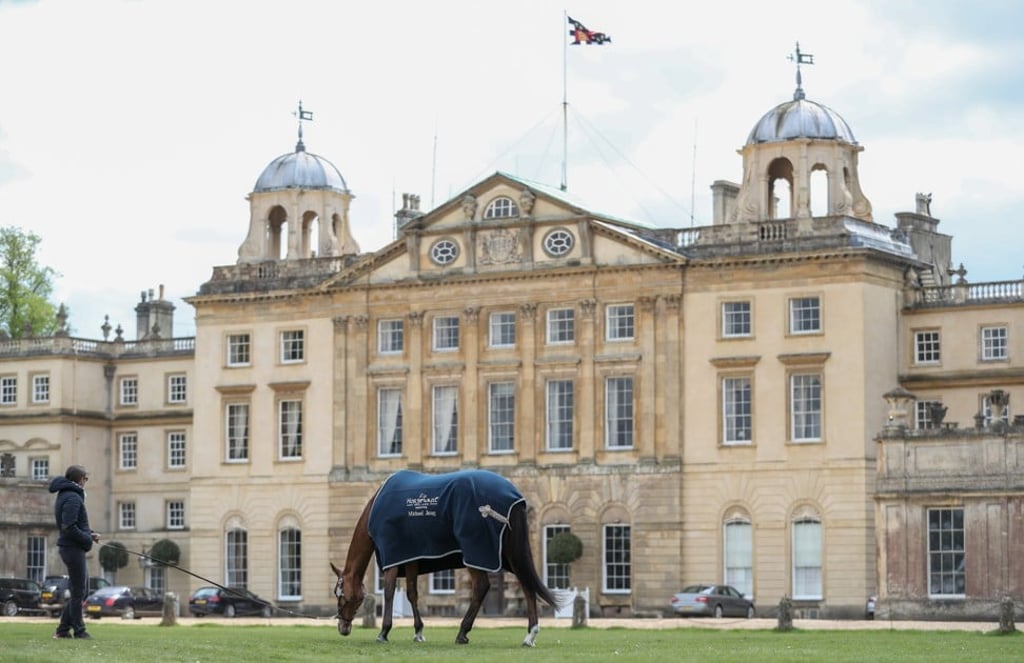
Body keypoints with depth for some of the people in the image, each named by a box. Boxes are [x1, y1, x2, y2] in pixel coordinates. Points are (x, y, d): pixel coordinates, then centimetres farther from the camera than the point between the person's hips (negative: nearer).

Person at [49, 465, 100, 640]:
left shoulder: (65, 495, 15)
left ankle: (63, 630, 16)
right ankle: (79, 631, 5)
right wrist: (88, 539, -13)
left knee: (80, 590, 14)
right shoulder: (72, 498, -17)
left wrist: (89, 533, 8)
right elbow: (69, 527, -24)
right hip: (73, 548, -10)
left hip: (73, 548, 10)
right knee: (78, 592, -2)